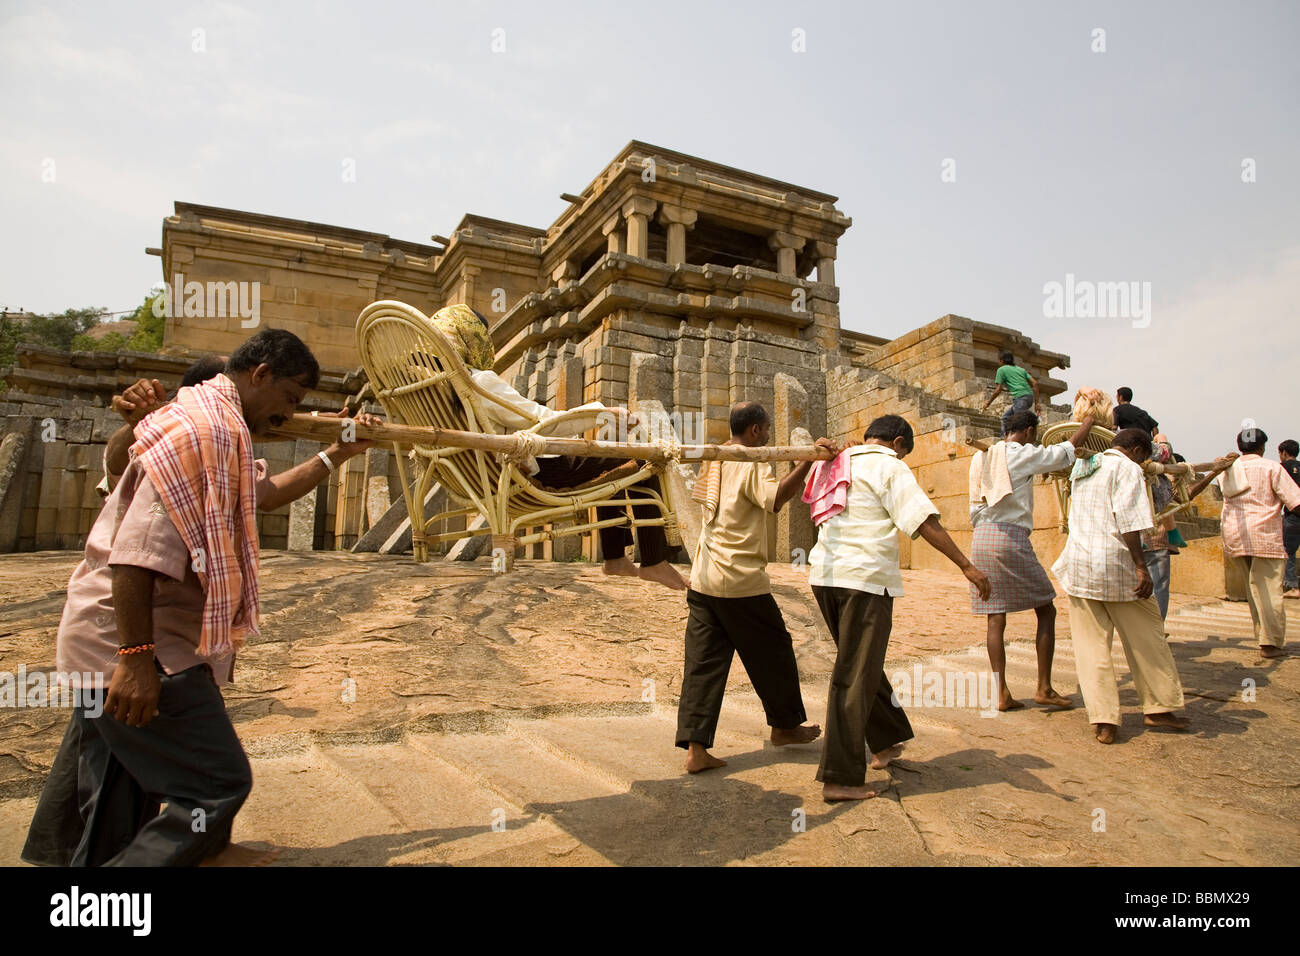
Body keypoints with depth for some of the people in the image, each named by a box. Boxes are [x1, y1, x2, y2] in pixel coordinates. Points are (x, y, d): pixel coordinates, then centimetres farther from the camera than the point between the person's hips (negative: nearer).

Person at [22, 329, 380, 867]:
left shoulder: (216, 426, 17)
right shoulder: (204, 429, -18)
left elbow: (267, 494, 32)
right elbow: (136, 553, -25)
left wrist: (336, 456, 29)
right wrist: (137, 656, -25)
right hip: (135, 647, -11)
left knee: (112, 813, 19)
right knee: (219, 783, -6)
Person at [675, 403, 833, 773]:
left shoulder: (714, 460, 12)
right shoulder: (752, 464, -11)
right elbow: (774, 499, -28)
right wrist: (808, 460, -31)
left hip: (703, 577, 7)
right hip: (741, 579, -7)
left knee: (703, 661, 5)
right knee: (773, 651, 13)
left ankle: (695, 748, 2)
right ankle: (785, 725, 31)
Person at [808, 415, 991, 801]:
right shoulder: (888, 467, -3)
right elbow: (924, 520, -13)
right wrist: (966, 565, -13)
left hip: (825, 574, 8)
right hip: (865, 576, -7)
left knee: (861, 663, 22)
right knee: (855, 677, -4)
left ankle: (885, 743, 36)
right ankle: (839, 779, -1)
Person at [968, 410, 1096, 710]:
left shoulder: (981, 458, 16)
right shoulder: (1022, 454, -3)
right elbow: (1065, 452, 7)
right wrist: (1088, 423, 23)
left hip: (981, 538, 7)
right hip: (1011, 537, -7)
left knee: (996, 618, 6)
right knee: (1046, 610, 7)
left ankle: (1002, 693, 6)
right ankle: (1044, 688, 7)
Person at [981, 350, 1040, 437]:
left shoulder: (1002, 369, 7)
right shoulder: (1020, 369, 25)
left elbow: (998, 390, 0)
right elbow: (1035, 383, 15)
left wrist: (988, 403, 11)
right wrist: (1036, 402, 15)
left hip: (1020, 397, -8)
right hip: (1030, 395, 8)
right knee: (1006, 416, 21)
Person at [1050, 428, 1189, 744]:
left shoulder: (1081, 467, 17)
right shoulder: (1127, 469, -5)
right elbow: (1128, 521, -15)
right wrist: (1141, 566, -16)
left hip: (1079, 563, 6)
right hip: (1116, 563, -6)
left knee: (1091, 644, 4)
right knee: (1145, 638, 12)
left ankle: (1103, 720, 2)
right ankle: (1159, 707, 24)